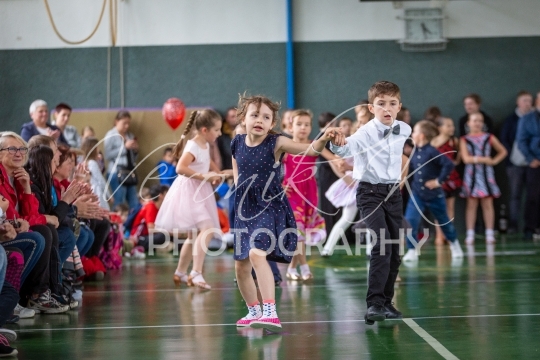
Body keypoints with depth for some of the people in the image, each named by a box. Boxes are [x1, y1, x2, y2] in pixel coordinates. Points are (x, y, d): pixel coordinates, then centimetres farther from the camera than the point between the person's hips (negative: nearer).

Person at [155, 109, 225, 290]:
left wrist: (216, 173, 11)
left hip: (200, 193, 10)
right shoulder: (193, 146, -18)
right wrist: (203, 176, -31)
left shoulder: (205, 146, 9)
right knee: (207, 229, -25)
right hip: (189, 192, -10)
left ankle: (180, 273, 31)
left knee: (194, 235, 17)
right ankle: (196, 273, -27)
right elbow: (180, 168, -32)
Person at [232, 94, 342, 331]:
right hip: (245, 209, 6)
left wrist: (324, 138, -45)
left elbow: (310, 150, -26)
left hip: (270, 207, -6)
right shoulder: (237, 143, 0)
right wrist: (241, 187, 7)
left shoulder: (276, 143, -12)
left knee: (257, 254, -27)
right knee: (241, 266, 13)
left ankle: (270, 314, -30)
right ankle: (254, 311, 35)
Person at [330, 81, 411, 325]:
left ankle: (386, 302, 20)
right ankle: (374, 304, -19)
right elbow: (346, 149, -37)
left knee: (394, 251, 7)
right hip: (370, 194, -6)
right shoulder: (365, 133, -17)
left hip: (393, 193, 6)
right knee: (381, 246, -20)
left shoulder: (404, 130, 1)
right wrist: (338, 143, -58)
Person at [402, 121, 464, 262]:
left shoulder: (432, 152, -20)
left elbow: (449, 165, -25)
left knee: (443, 221, 15)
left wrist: (439, 181, -20)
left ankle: (455, 245, 38)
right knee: (410, 221, -13)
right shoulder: (414, 152, 0)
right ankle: (412, 250, -3)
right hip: (417, 194, 4)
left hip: (434, 194, -4)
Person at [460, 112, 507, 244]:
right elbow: (466, 158, -9)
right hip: (471, 174, -1)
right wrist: (482, 159, -14)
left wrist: (494, 161, -2)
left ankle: (490, 234, 2)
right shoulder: (464, 140, 2)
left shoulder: (489, 138, 7)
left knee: (488, 204, 0)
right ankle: (470, 234, 2)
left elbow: (503, 151, 13)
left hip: (486, 173, 1)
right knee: (471, 204, 1)